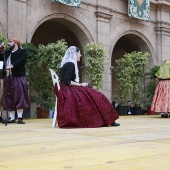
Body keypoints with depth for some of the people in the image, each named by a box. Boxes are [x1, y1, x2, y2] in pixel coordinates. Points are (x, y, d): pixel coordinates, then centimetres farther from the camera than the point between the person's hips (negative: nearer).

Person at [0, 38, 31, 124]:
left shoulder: (22, 52, 0)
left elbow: (21, 60, -18)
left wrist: (12, 65, -32)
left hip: (18, 78, -7)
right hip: (8, 78, 7)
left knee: (19, 97, -7)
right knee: (8, 98, 6)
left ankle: (20, 118, -4)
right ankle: (11, 118, 11)